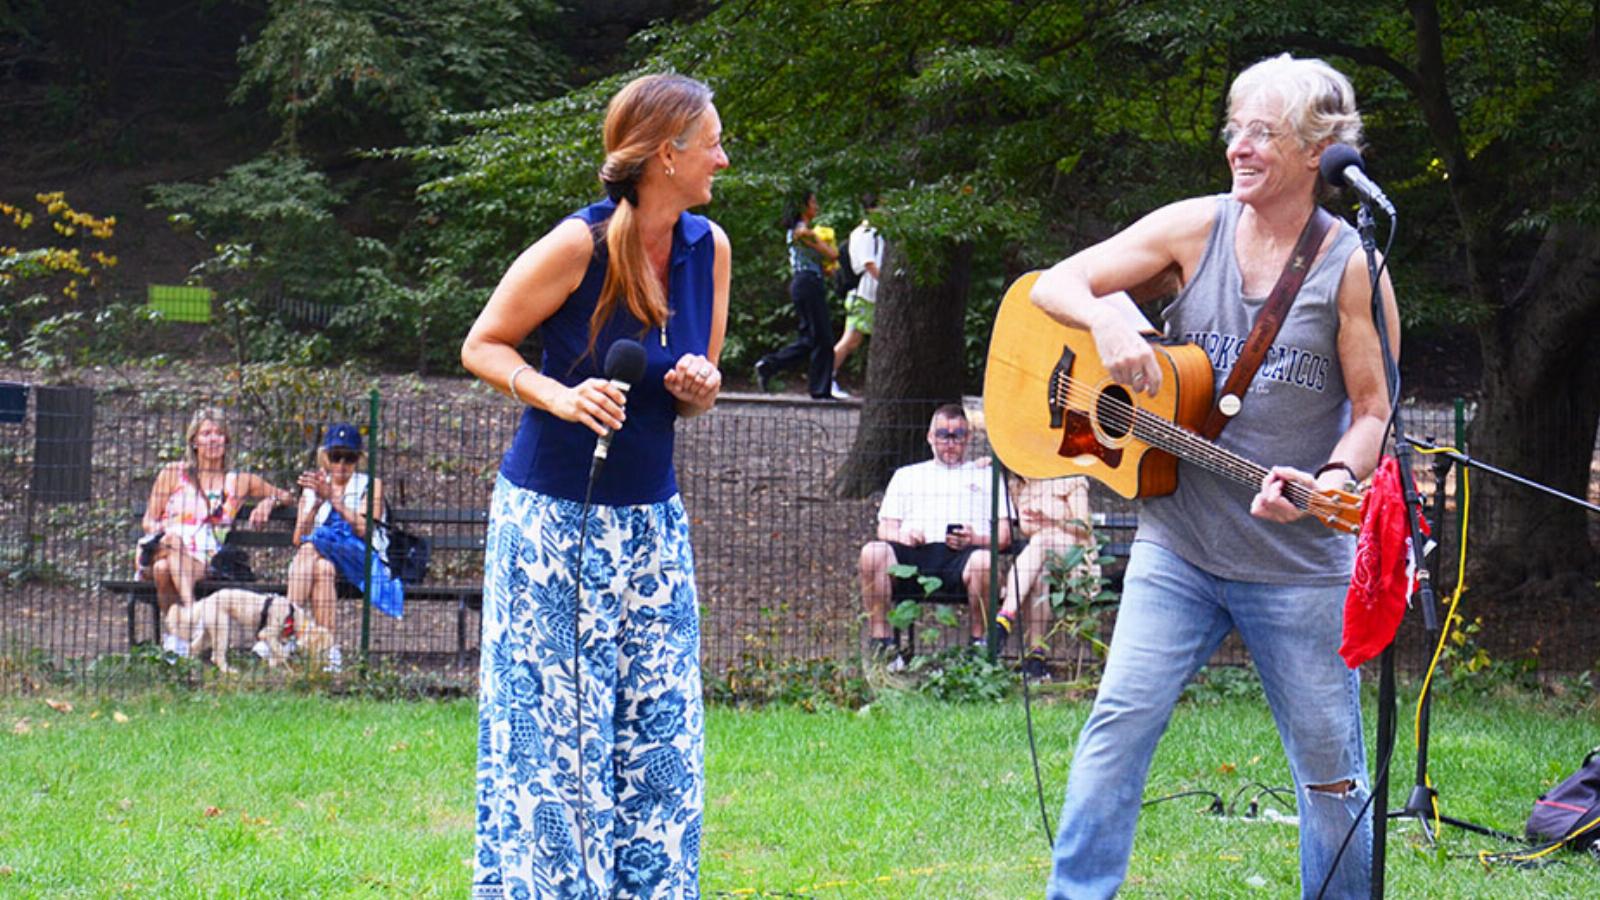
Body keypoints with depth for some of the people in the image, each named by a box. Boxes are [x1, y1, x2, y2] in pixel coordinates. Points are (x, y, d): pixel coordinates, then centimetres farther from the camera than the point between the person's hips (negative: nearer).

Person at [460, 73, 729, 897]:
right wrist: (560, 397, -21)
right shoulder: (579, 246, -15)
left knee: (658, 736, 3)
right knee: (551, 735, -4)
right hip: (553, 518, -6)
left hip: (651, 525, 6)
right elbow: (481, 346, -6)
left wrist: (699, 391, -8)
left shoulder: (708, 249, 3)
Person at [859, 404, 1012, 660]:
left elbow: (1003, 536, 16)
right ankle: (881, 641, -27)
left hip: (962, 555, -2)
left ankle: (980, 643, -22)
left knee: (983, 562, -38)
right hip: (912, 555, 2)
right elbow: (885, 528, 21)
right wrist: (902, 536, -4)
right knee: (873, 552, -31)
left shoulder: (985, 476, 27)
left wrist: (977, 540, -8)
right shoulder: (906, 475, 32)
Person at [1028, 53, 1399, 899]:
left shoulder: (1351, 267, -5)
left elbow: (1376, 410, -3)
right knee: (1119, 722, -8)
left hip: (1299, 564, -2)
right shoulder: (1195, 228, 2)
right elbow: (1054, 284, 4)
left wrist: (1332, 480, -23)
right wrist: (1108, 322, -18)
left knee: (1331, 770, 5)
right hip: (1178, 542, 2)